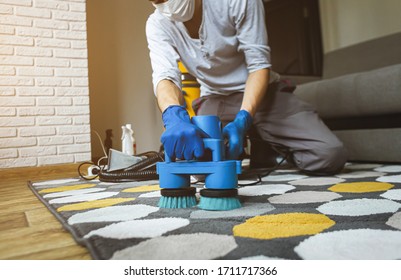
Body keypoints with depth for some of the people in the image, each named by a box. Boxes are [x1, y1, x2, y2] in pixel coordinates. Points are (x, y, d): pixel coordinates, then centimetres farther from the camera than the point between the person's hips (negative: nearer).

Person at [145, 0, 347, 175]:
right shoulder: (158, 24, -10)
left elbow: (259, 64, -17)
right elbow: (164, 75, -24)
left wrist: (242, 120, -34)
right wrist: (174, 116, -48)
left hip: (262, 90, -1)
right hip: (216, 99, 2)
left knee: (330, 156, -19)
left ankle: (267, 148, 12)